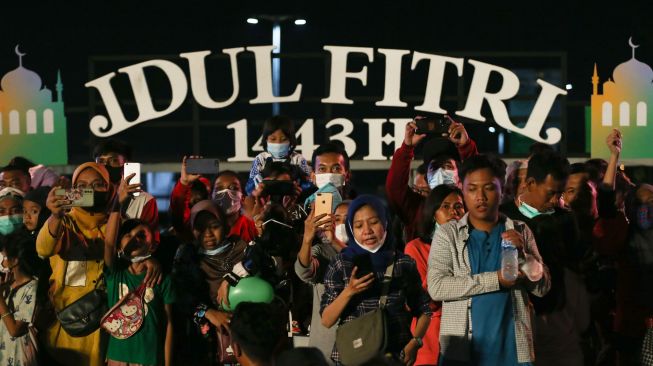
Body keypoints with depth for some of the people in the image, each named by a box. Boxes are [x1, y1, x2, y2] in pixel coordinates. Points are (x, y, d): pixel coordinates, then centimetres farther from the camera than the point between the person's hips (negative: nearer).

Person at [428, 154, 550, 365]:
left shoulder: (520, 232, 7)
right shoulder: (447, 234, 1)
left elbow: (542, 286, 4)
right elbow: (436, 287, -10)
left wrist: (522, 253, -12)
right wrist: (496, 279, -13)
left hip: (513, 348, 1)